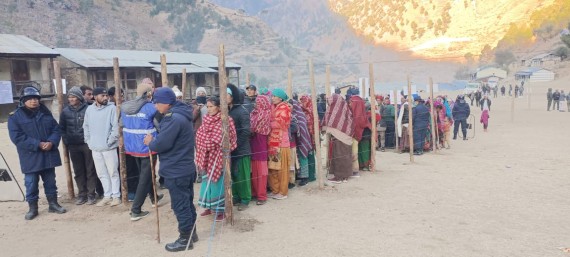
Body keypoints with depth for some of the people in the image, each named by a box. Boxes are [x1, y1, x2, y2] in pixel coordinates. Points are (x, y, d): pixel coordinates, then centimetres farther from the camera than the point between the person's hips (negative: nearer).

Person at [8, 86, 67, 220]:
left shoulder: (46, 113, 8)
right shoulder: (15, 116, -5)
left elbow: (56, 129, 5)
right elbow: (17, 137, -13)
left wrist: (52, 142, -15)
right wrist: (37, 144, -21)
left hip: (48, 155, 4)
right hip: (30, 158, -3)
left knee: (50, 181, 13)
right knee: (31, 183, 5)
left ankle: (53, 204, 25)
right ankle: (32, 208, 19)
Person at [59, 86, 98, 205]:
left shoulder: (88, 109, -6)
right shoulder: (65, 111, 5)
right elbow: (62, 128, 12)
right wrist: (66, 141, 3)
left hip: (87, 144, -3)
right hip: (73, 146, 4)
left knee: (90, 170, 3)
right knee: (78, 171, 10)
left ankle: (91, 194, 10)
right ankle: (82, 194, 19)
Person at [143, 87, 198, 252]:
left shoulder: (173, 118, -22)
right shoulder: (180, 115, 11)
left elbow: (161, 144, -24)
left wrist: (150, 142, -4)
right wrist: (154, 141, 0)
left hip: (176, 171, -10)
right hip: (185, 168, 10)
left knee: (180, 205, 2)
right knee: (187, 203, 18)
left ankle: (185, 239, 14)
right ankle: (191, 233, 31)